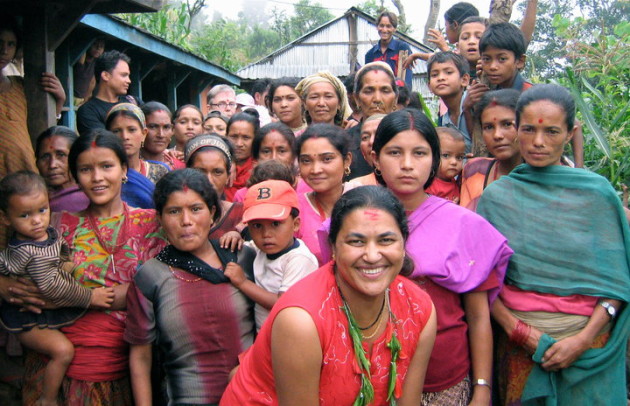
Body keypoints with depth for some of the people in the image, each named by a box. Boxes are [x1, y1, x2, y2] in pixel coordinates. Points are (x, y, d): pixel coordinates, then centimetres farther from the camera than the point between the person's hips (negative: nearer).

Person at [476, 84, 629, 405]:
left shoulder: (596, 192, -4)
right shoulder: (496, 196, -2)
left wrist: (583, 340, -12)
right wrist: (518, 330, -13)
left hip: (589, 342, 0)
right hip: (520, 344, 1)